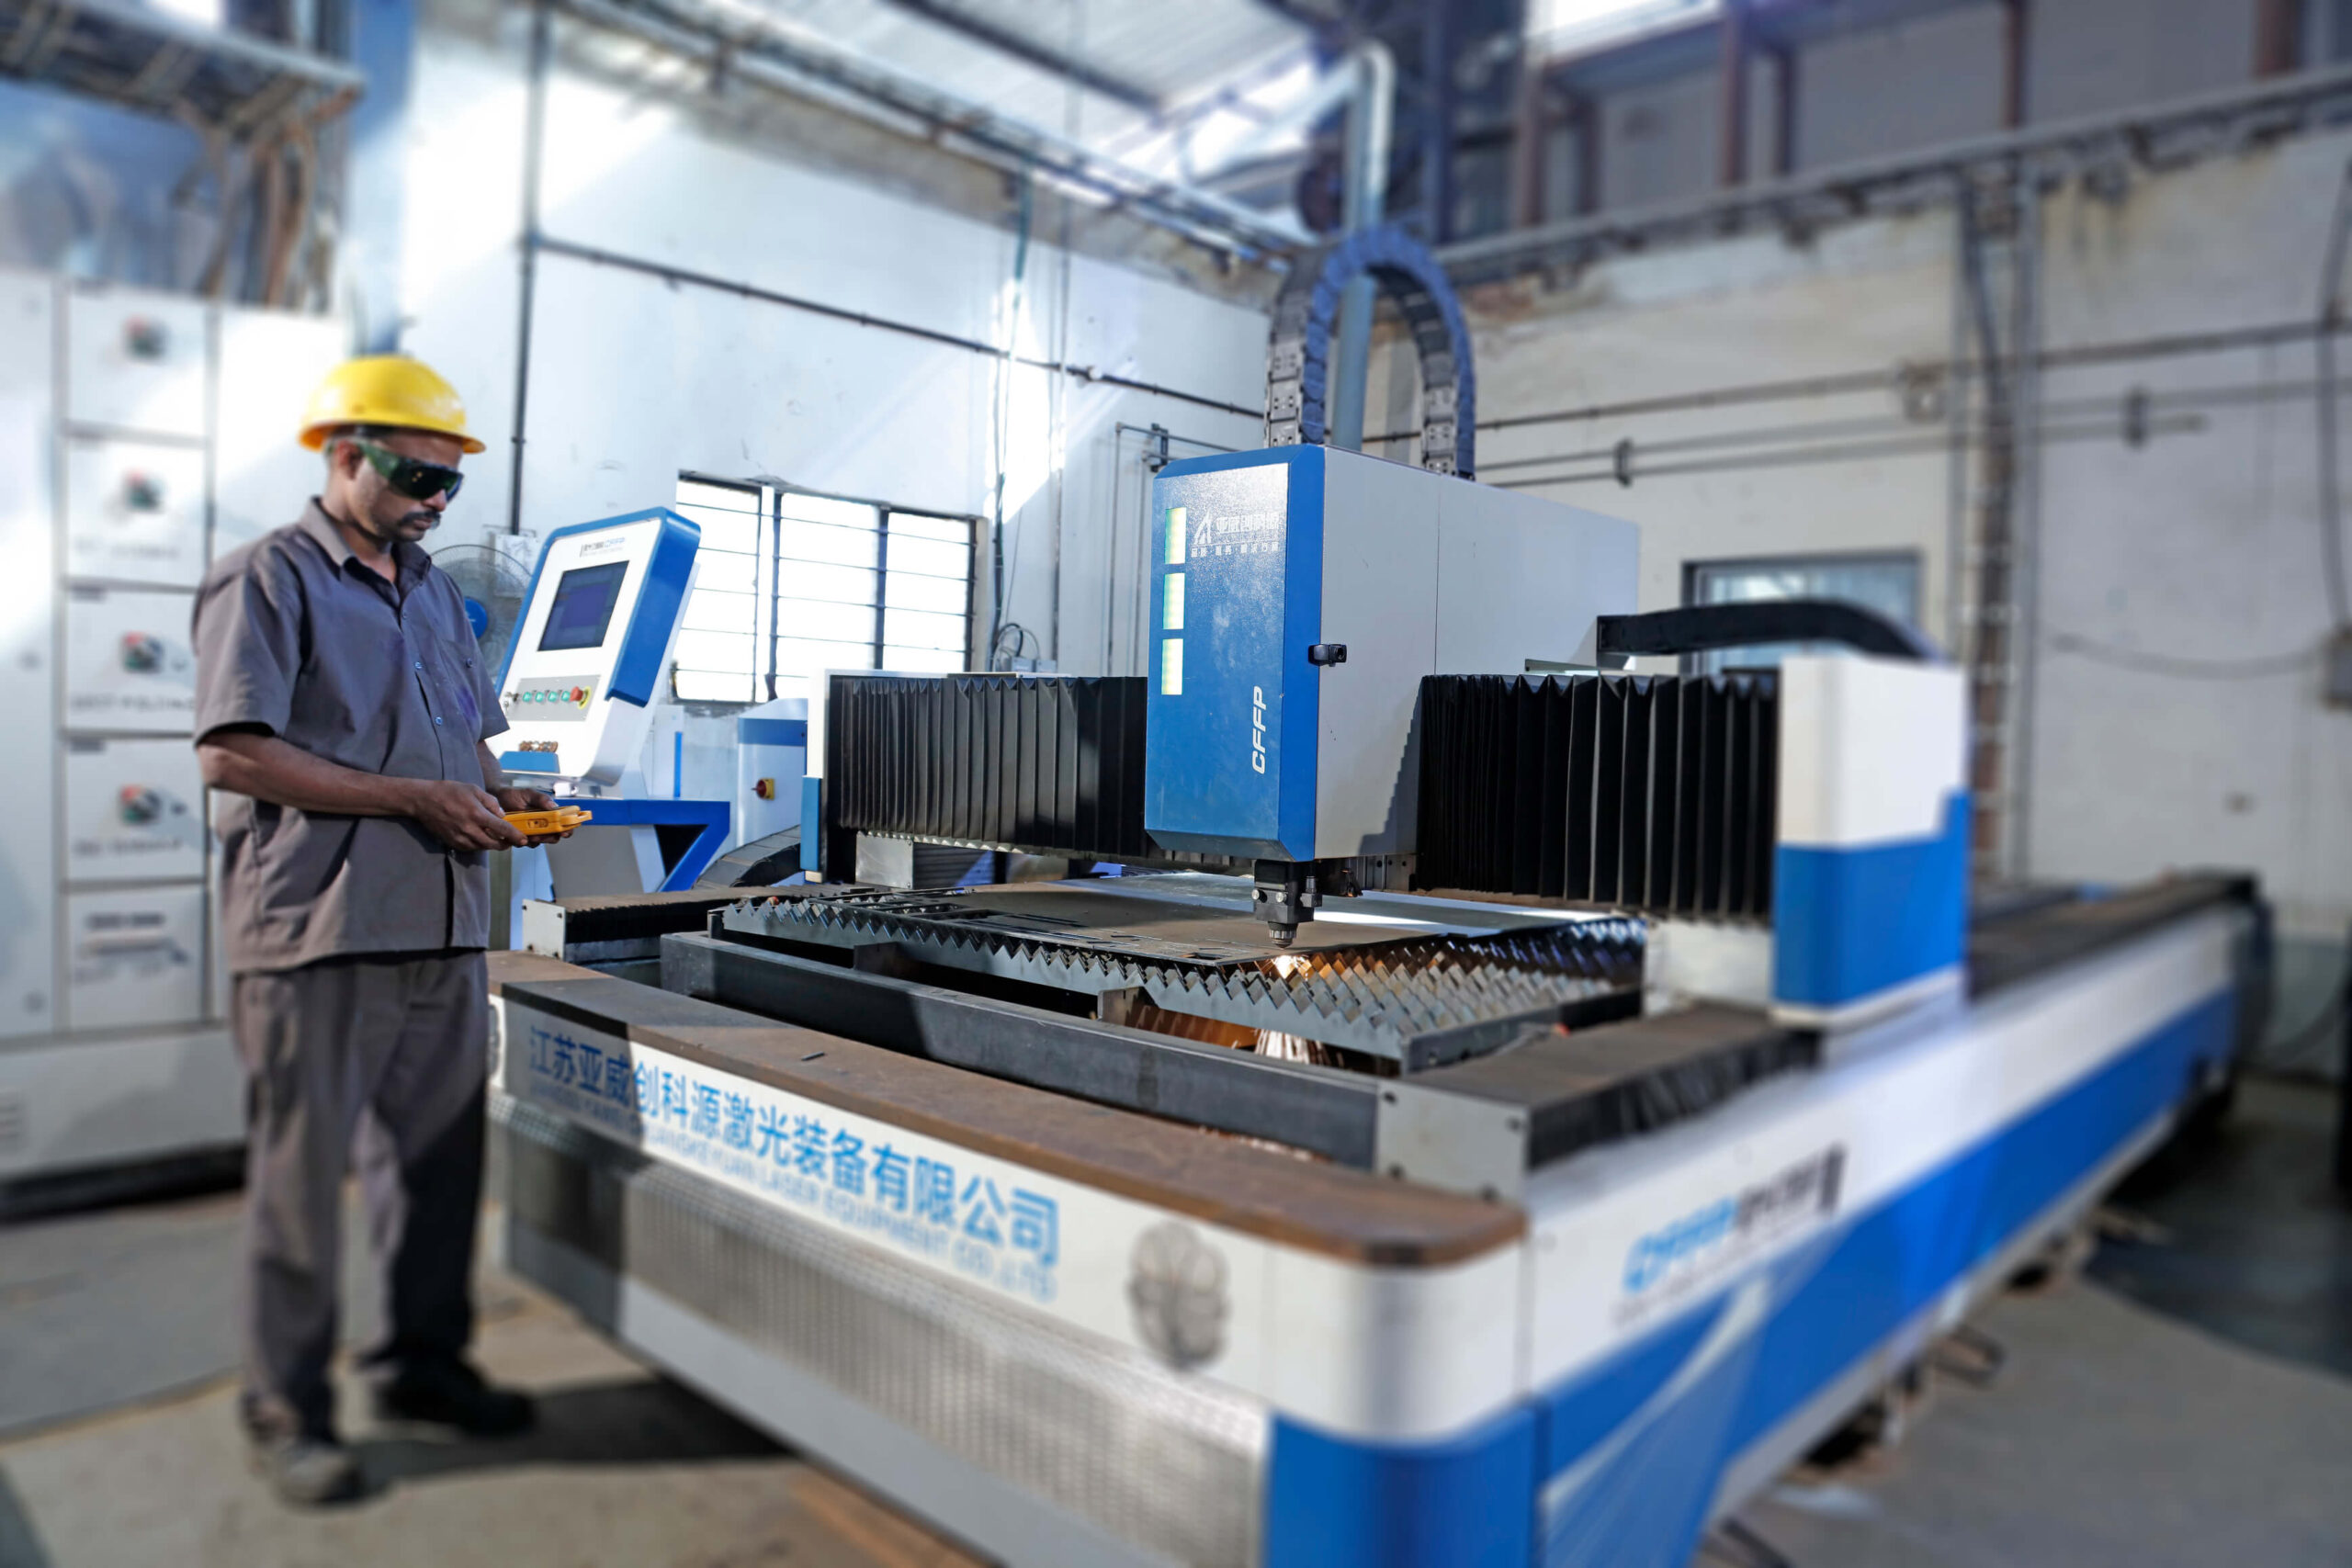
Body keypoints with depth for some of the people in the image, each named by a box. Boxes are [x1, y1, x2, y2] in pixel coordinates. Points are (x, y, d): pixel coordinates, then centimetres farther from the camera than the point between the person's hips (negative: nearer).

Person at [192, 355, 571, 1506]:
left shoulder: (434, 592, 18)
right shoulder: (269, 579, -4)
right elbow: (232, 755, -14)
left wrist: (500, 797, 4)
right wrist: (413, 798, -17)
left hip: (443, 928, 7)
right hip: (318, 932, -7)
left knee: (440, 1160, 13)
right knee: (302, 1175, 4)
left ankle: (422, 1365, 29)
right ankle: (286, 1411, 19)